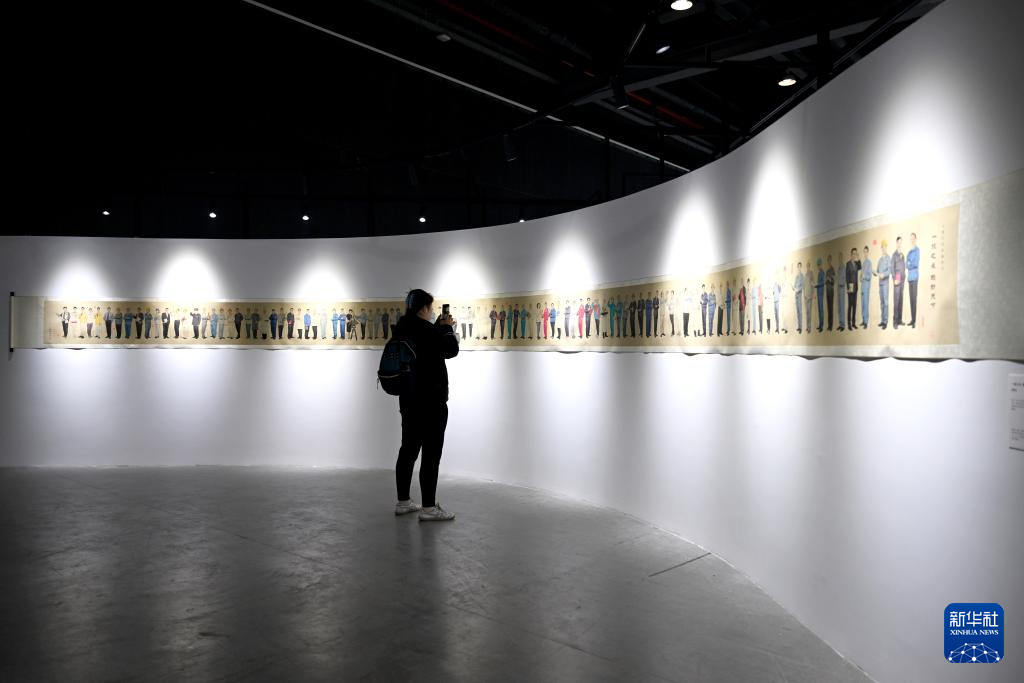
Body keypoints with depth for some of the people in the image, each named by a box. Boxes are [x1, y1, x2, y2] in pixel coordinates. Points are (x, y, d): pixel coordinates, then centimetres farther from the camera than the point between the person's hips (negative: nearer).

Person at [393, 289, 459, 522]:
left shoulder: (403, 329, 9)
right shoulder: (425, 329, -18)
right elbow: (451, 350, -6)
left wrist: (439, 327, 20)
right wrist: (447, 328, 8)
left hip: (409, 400, 9)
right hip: (431, 401, -9)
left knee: (408, 450, 13)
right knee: (431, 454, -5)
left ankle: (403, 502, 20)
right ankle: (429, 508, -2)